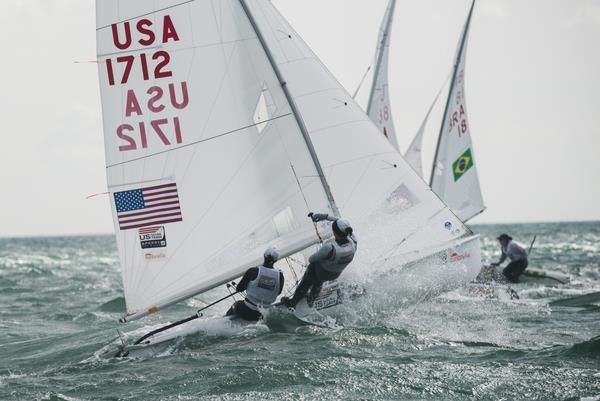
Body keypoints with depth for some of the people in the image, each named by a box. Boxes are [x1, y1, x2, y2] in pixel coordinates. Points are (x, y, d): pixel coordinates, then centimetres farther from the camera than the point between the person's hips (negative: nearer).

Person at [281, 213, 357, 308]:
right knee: (318, 282, 38)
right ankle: (311, 301, 65)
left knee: (305, 285, 28)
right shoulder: (353, 243, -30)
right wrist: (326, 216, -9)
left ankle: (291, 303, 54)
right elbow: (344, 225, -10)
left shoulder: (330, 248, -45)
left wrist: (310, 259, -1)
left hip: (319, 270, -5)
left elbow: (313, 259, -24)